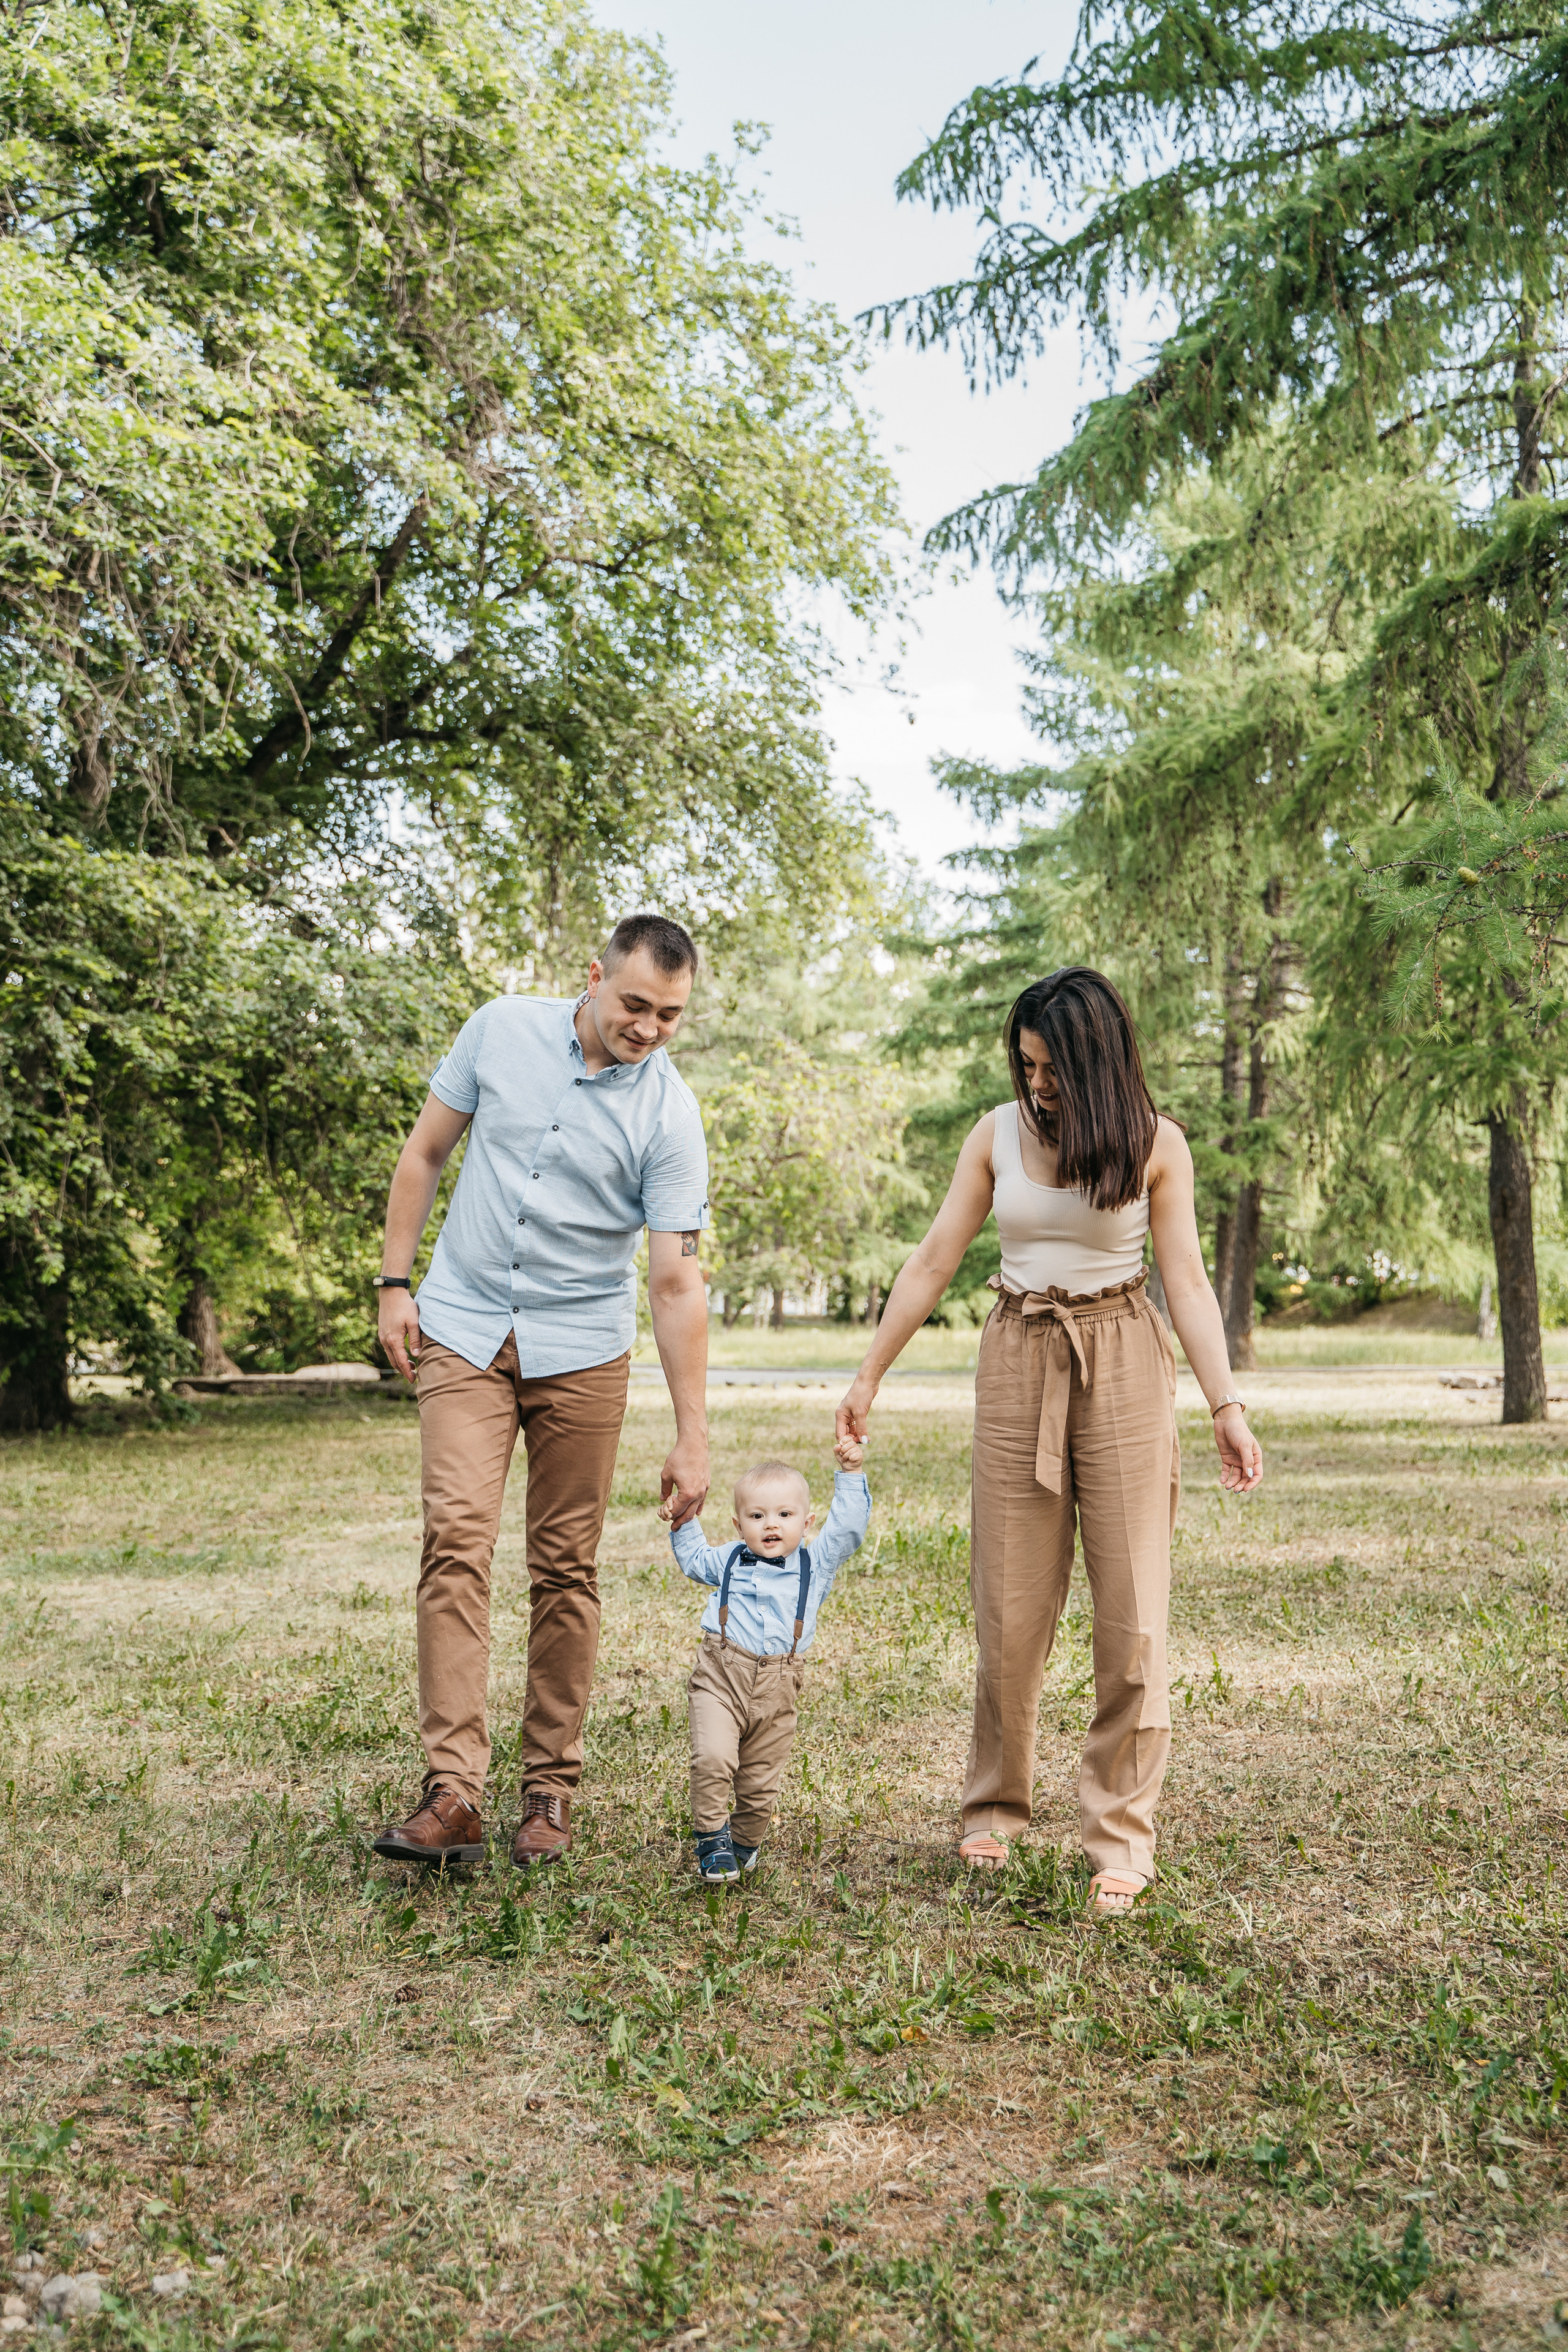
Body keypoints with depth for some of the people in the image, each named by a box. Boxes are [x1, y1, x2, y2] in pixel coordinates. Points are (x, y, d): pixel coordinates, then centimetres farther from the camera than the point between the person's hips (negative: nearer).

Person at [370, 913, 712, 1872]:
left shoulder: (670, 1115, -10)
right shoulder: (502, 1029, -4)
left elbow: (676, 1281, -12)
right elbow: (426, 1152, 7)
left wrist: (694, 1436, -15)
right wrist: (395, 1283, 3)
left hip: (581, 1347, -1)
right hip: (462, 1328, 1)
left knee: (566, 1568, 2)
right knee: (457, 1542, -11)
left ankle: (552, 1788, 15)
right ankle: (453, 1793, -12)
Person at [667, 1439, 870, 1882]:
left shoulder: (816, 1563, 9)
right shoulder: (729, 1560, 13)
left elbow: (848, 1526, 3)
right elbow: (694, 1558, 33)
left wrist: (850, 1475, -2)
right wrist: (683, 1522, 23)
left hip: (777, 1688, 0)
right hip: (720, 1678, 0)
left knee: (761, 1782, 6)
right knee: (713, 1759, -20)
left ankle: (745, 1844, 30)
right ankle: (713, 1840, -4)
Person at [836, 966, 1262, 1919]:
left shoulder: (1156, 1143, -2)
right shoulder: (1000, 1133, 3)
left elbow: (1188, 1282, -2)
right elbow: (935, 1262, 7)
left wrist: (1227, 1405, -10)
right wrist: (870, 1374, 9)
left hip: (1123, 1364, -2)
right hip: (1020, 1363, 2)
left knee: (1133, 1608, -2)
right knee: (1011, 1607, 4)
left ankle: (1123, 1836, 9)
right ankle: (997, 1805, 22)